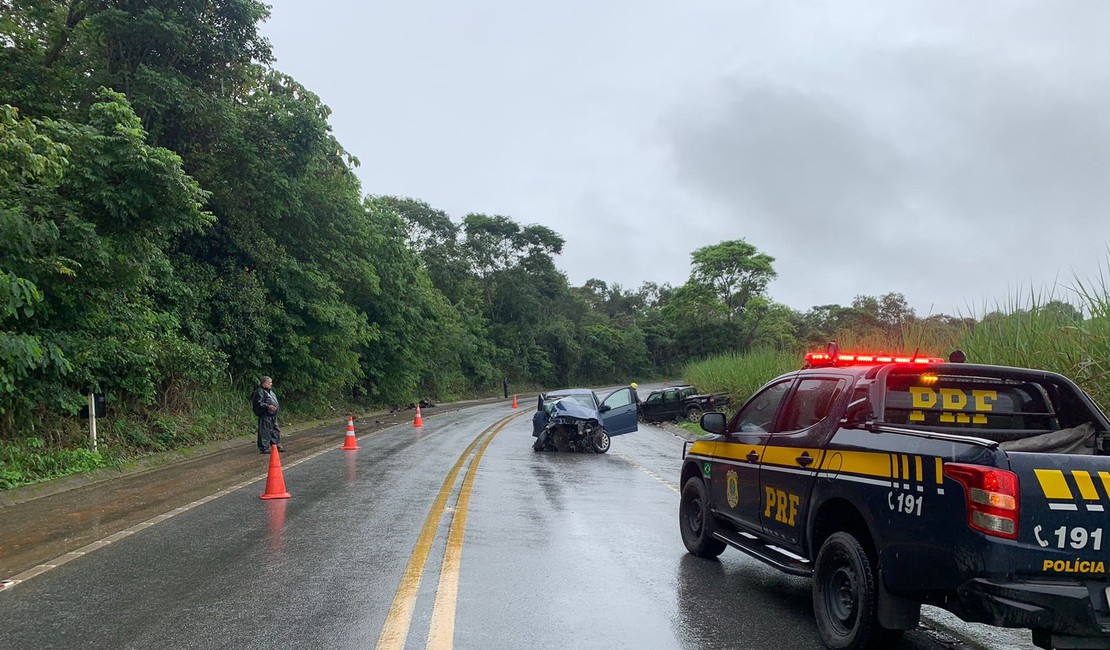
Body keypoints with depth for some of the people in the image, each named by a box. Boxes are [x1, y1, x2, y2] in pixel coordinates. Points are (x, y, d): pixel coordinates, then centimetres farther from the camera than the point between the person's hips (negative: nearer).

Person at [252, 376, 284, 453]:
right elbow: (258, 403, -20)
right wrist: (267, 406, -27)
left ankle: (277, 446, 23)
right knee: (265, 432, -5)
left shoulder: (270, 391, 17)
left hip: (273, 415, 10)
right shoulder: (260, 392, -12)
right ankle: (263, 448, 1)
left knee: (275, 431, 14)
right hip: (265, 416, -10)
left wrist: (276, 407, 16)